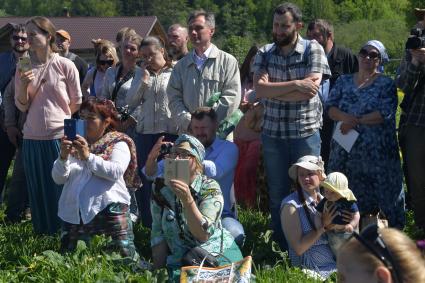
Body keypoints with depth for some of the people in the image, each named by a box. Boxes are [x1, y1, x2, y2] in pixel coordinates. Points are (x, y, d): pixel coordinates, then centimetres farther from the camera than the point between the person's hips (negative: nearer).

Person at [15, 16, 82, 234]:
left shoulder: (65, 66, -6)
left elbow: (76, 101, 3)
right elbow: (21, 106, 6)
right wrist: (23, 85, -10)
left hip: (59, 136, -4)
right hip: (32, 137, 4)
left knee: (61, 186, 2)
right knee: (37, 188, 10)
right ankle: (42, 232, 22)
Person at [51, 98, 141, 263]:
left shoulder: (118, 144, 5)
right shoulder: (74, 144, 15)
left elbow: (116, 172, -14)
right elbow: (58, 178, 6)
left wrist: (88, 157, -23)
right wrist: (63, 157, -13)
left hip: (108, 209, -4)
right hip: (74, 212, 5)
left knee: (125, 256, -12)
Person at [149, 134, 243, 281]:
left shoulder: (210, 188, -9)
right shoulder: (162, 190, 2)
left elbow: (203, 235, -22)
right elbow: (158, 235, 6)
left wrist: (187, 200, -32)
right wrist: (159, 269, -1)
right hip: (179, 262, 1)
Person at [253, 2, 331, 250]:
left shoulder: (313, 50, -3)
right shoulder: (264, 53, 5)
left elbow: (311, 89, -16)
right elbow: (260, 90, -10)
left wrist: (272, 90, -9)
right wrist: (295, 84, -18)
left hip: (306, 132, -3)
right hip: (273, 133, 3)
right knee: (277, 193, 10)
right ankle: (281, 247, 21)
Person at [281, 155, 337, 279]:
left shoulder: (324, 200, 7)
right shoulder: (291, 205, -9)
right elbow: (299, 248, -13)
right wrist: (322, 225, -15)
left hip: (337, 263, 6)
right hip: (316, 270, -6)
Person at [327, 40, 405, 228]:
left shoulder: (386, 84, 1)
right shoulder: (344, 81, 13)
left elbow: (385, 113, -13)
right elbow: (330, 107, 4)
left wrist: (356, 121, -16)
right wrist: (345, 117, -16)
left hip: (377, 150, -4)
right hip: (345, 148, 4)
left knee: (385, 191, -2)